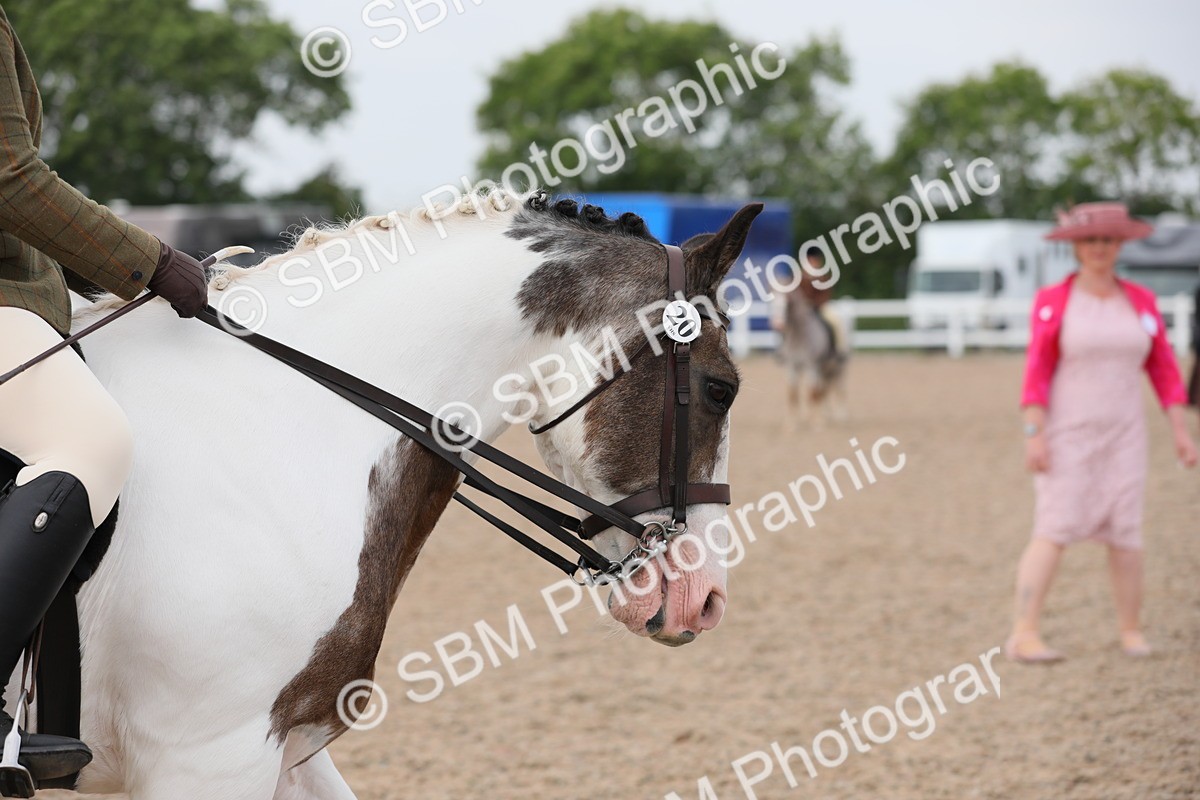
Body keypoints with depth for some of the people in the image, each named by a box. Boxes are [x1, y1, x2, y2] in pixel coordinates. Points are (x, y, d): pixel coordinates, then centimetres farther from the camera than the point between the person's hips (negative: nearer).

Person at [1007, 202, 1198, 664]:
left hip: (1122, 436, 3)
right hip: (1065, 434, -3)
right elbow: (1037, 371, -9)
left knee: (1125, 531, -1)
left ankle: (1131, 630, 14)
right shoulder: (1053, 302, -6)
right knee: (1055, 529, -13)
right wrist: (1033, 435, -17)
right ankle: (1023, 635, -15)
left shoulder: (1140, 302, 5)